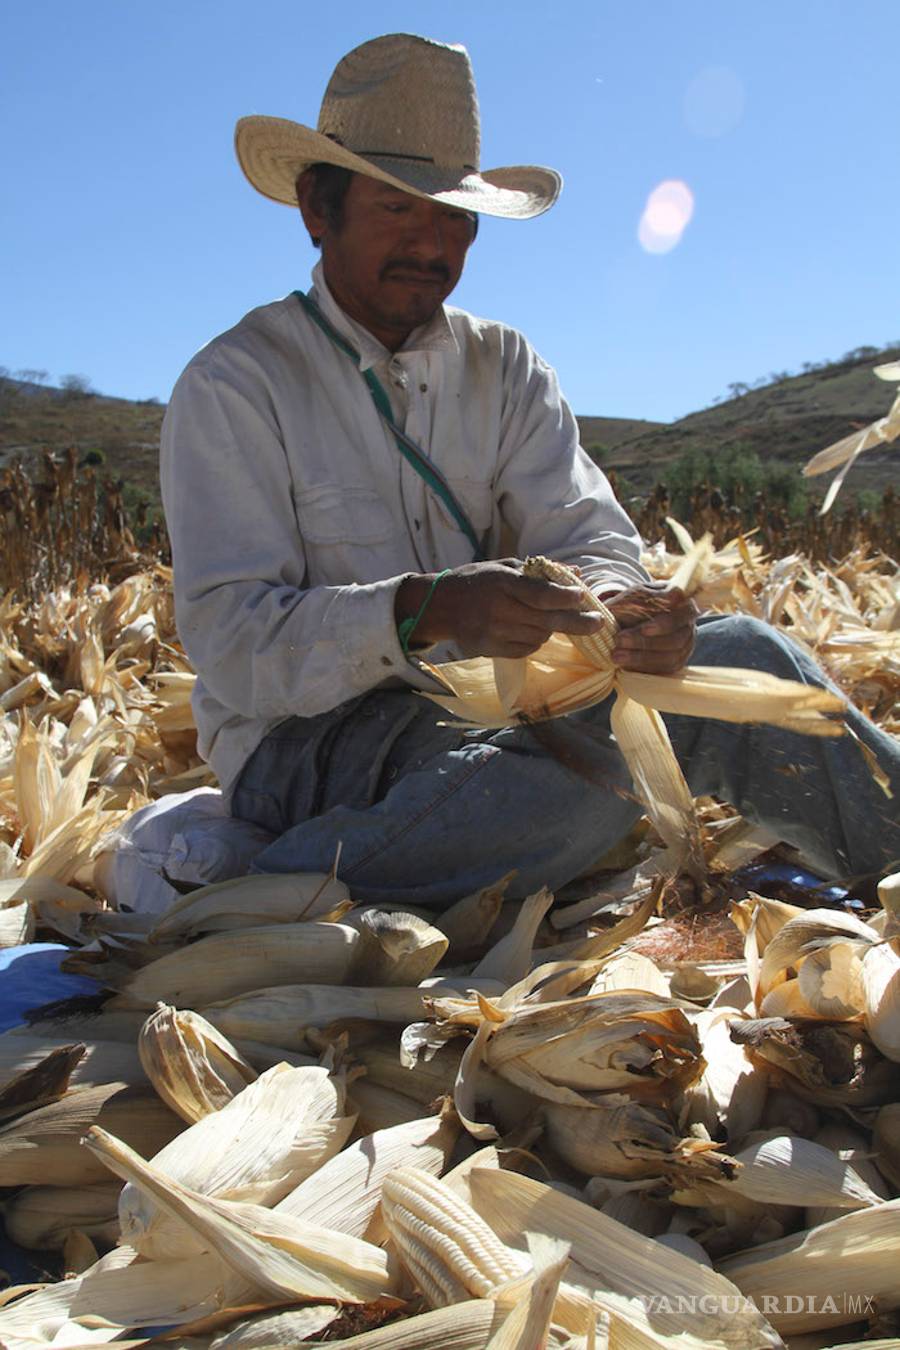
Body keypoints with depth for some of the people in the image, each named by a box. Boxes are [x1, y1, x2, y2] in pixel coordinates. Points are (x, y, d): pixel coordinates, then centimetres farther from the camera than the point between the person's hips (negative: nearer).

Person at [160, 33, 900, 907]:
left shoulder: (504, 368, 8)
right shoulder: (232, 385, -8)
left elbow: (589, 536, -1)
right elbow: (232, 643, -18)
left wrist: (619, 607, -26)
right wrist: (421, 613, -35)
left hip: (483, 704, 5)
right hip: (308, 739, -5)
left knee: (744, 659, -15)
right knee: (592, 770, -33)